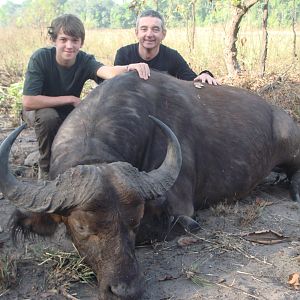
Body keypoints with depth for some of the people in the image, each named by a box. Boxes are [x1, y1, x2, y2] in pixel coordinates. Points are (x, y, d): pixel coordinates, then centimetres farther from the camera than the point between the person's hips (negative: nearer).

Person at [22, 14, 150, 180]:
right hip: (41, 110, -3)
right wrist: (71, 99, -29)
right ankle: (45, 169, -10)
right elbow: (28, 101, -30)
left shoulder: (85, 61, -19)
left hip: (71, 115, 3)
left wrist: (129, 68, -65)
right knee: (48, 117, -35)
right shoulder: (40, 58, -25)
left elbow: (108, 71, -42)